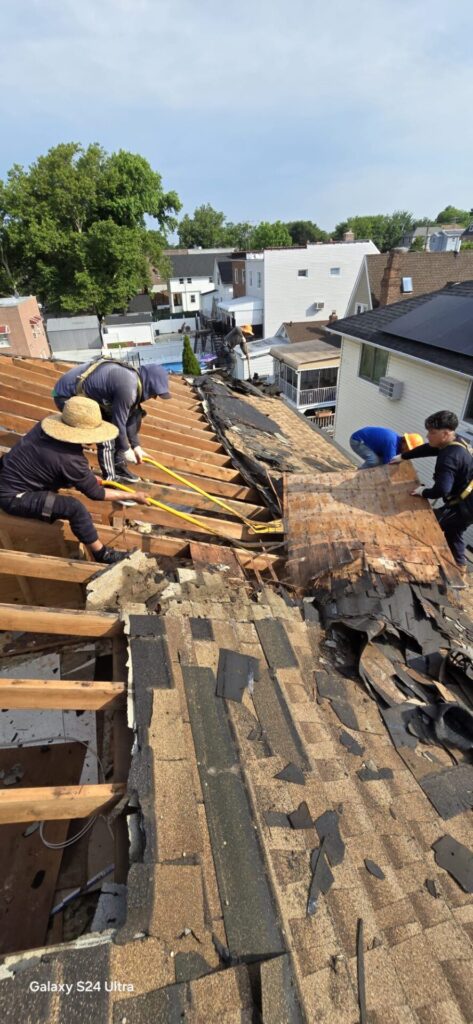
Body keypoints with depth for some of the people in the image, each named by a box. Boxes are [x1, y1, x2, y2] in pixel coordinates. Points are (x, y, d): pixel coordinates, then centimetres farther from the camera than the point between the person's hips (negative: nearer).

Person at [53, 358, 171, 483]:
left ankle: (118, 468, 22)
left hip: (83, 393, 10)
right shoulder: (128, 387, -28)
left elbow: (128, 416, 10)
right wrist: (125, 449, -6)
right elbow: (118, 421, -19)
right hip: (67, 396, -10)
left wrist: (136, 445, 11)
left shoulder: (132, 379, 4)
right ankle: (110, 478, 0)